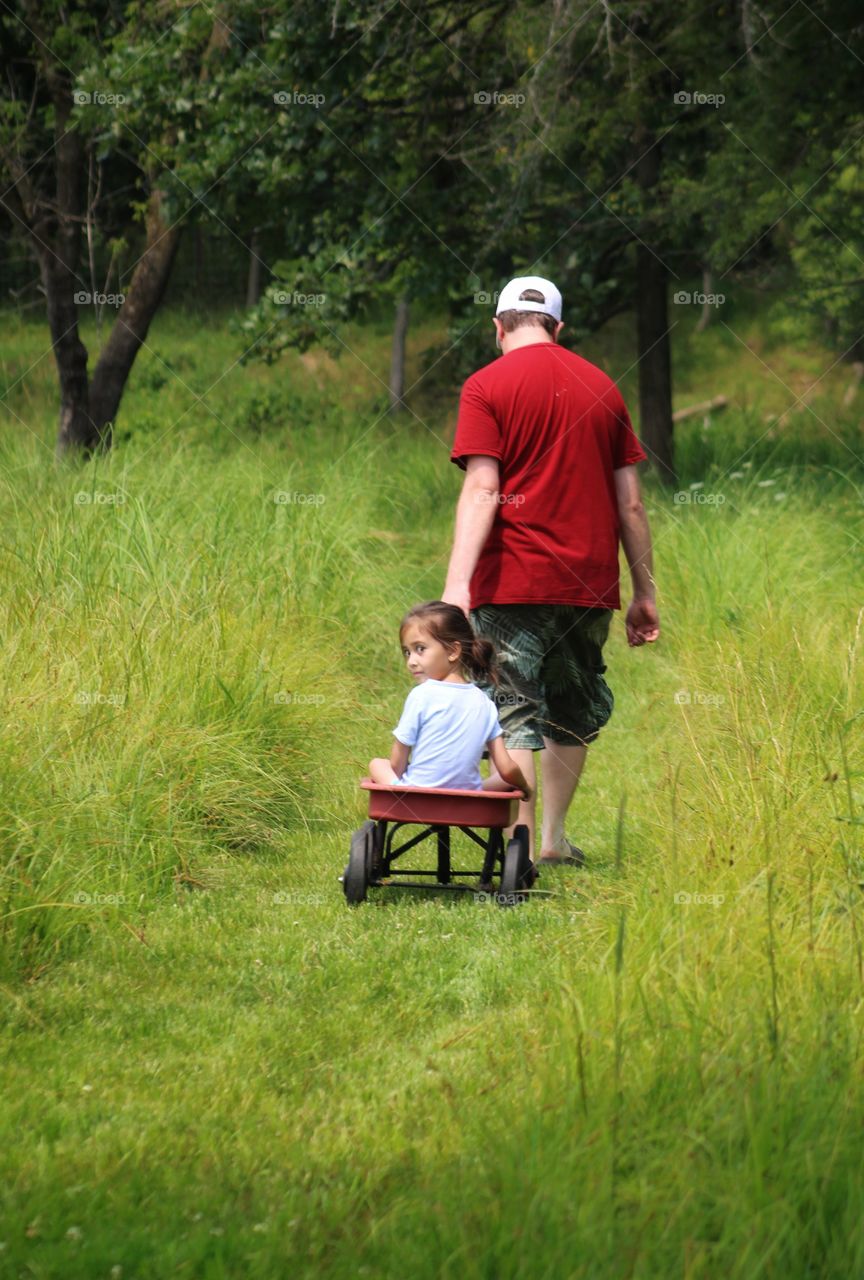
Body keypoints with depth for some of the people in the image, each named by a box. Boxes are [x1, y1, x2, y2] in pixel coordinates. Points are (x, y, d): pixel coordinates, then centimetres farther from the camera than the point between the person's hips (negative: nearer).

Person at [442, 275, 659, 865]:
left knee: (515, 715, -1)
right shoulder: (601, 386, 11)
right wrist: (646, 592, 15)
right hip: (590, 584, 4)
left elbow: (482, 489, -14)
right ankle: (555, 838, 30)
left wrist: (458, 582, -19)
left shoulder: (487, 386, -2)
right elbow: (630, 501, 10)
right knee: (574, 709, 20)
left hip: (513, 581, -4)